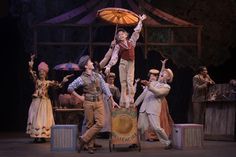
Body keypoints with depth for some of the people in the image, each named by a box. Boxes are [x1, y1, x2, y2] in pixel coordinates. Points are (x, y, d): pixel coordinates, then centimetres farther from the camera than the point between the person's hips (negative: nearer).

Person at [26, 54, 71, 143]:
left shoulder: (48, 82, 7)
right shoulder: (36, 80, 5)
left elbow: (58, 85, -2)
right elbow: (31, 72, -8)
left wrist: (63, 82, -20)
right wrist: (31, 65, -23)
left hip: (45, 102, 0)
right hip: (36, 102, 0)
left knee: (44, 119, -2)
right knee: (35, 118, -1)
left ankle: (42, 136, 2)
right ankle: (36, 137, 2)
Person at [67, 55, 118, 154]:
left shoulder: (98, 76, 10)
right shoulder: (81, 79, -3)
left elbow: (105, 88, 10)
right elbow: (70, 88, 0)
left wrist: (112, 101, 7)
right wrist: (79, 97, -1)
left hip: (99, 102, 3)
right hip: (88, 103, -3)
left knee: (100, 123, -11)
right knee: (90, 125, -1)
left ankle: (84, 139, -2)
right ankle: (90, 146, 9)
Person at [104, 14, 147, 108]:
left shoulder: (131, 42, 11)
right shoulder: (118, 46, 4)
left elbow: (136, 32, 19)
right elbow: (114, 57, -4)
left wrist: (140, 21, 24)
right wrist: (109, 66, -16)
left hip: (131, 63, 1)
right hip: (123, 63, -1)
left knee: (130, 82, -9)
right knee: (123, 83, -1)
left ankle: (130, 100, -9)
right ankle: (123, 101, 1)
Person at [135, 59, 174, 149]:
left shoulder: (166, 87, 6)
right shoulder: (153, 83, 24)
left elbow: (158, 92, -14)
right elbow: (143, 94, 25)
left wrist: (149, 85, -25)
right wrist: (135, 104, 20)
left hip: (154, 109, -5)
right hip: (144, 108, 5)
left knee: (157, 127, -13)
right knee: (140, 127, -1)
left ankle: (167, 143, 3)